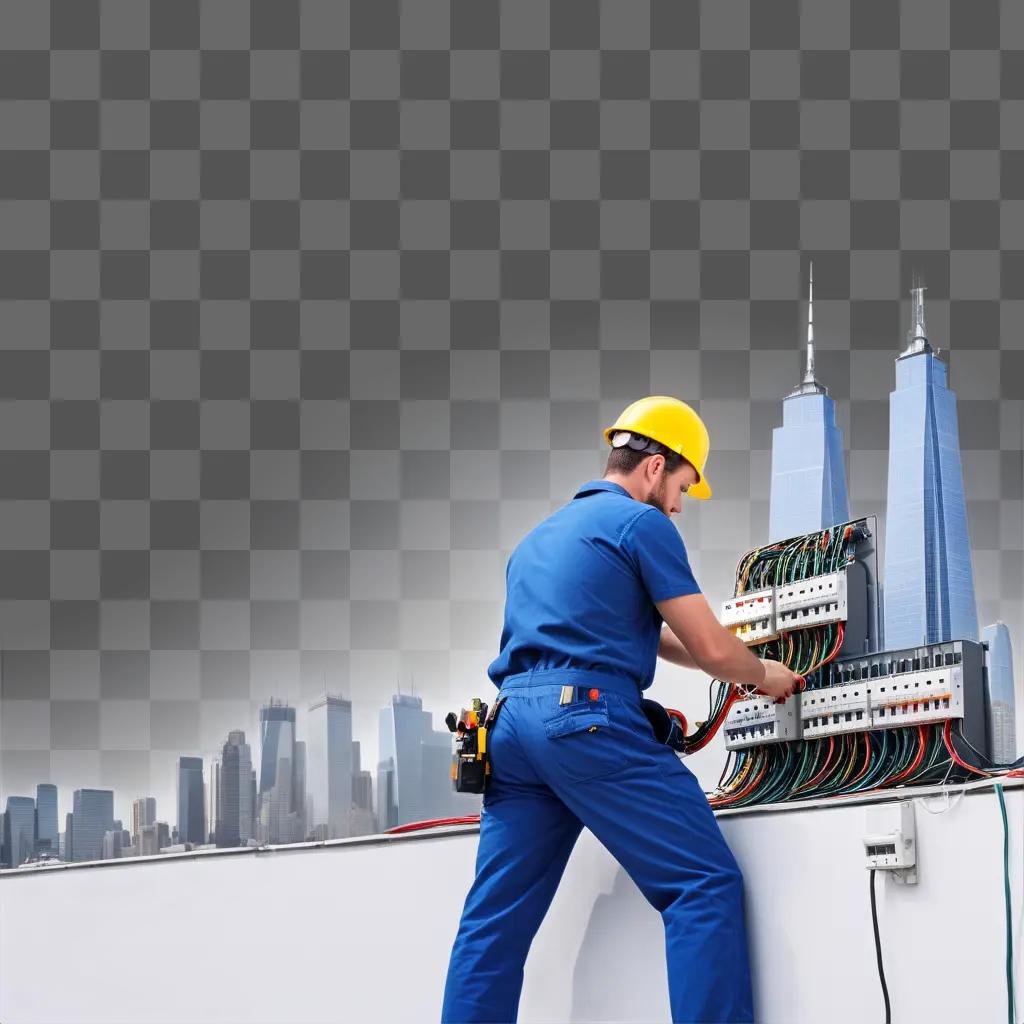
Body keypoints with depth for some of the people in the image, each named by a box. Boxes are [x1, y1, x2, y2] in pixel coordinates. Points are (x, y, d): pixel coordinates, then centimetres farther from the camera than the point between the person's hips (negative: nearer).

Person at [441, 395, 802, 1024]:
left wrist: (731, 665, 38)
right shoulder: (643, 524, 2)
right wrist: (765, 676, 21)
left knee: (495, 919, 8)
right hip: (590, 719, -8)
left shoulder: (540, 538, 28)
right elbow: (712, 648, 0)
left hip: (514, 724, 8)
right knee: (706, 882, -7)